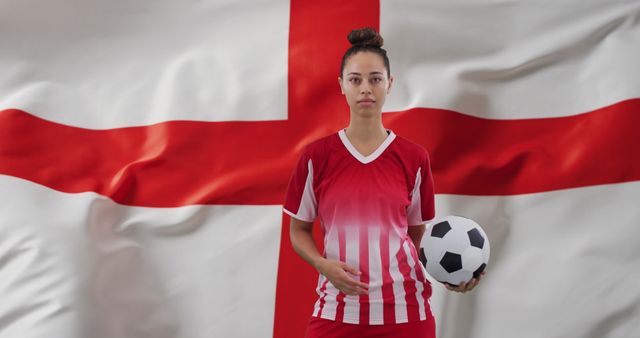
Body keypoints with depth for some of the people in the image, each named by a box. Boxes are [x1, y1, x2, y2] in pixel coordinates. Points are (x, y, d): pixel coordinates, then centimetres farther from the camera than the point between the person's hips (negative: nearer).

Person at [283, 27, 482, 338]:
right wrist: (324, 265, -11)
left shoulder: (414, 158, 2)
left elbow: (416, 236, 10)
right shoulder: (316, 156, 0)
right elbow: (299, 230, 7)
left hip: (404, 308, 1)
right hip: (337, 307, 0)